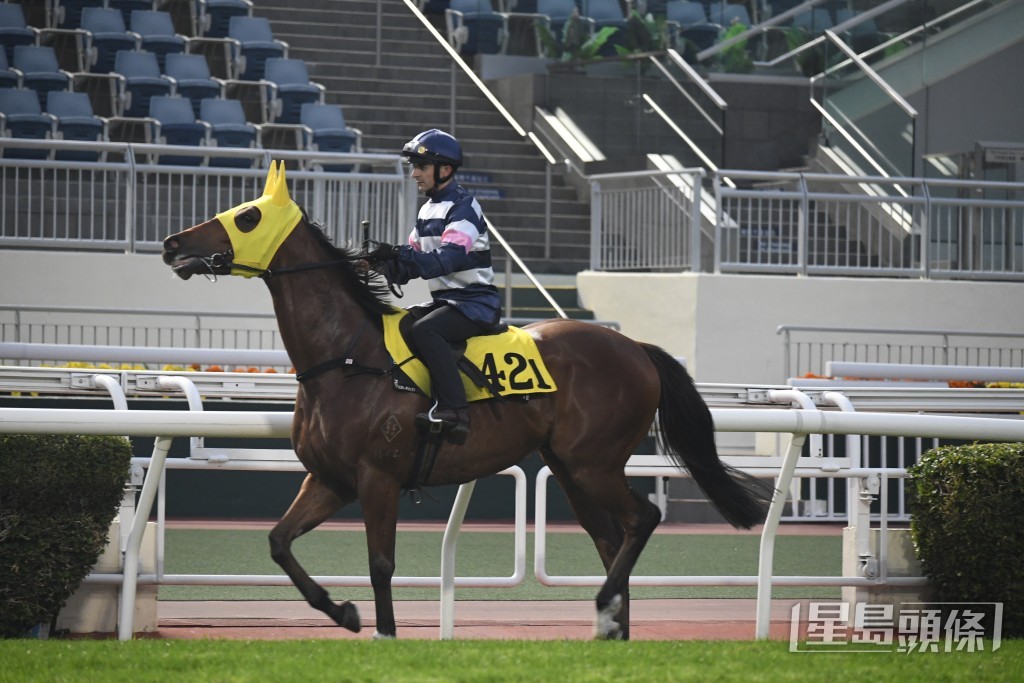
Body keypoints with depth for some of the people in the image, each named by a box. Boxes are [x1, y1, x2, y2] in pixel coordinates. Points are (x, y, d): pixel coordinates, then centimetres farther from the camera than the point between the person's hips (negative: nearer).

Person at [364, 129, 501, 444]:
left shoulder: (463, 207, -13)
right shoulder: (428, 210, 15)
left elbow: (446, 260, -27)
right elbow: (409, 267, 13)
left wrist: (398, 255, -37)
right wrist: (384, 262, -9)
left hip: (476, 302, -10)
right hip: (445, 300, 10)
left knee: (423, 330, -33)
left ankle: (453, 409, -38)